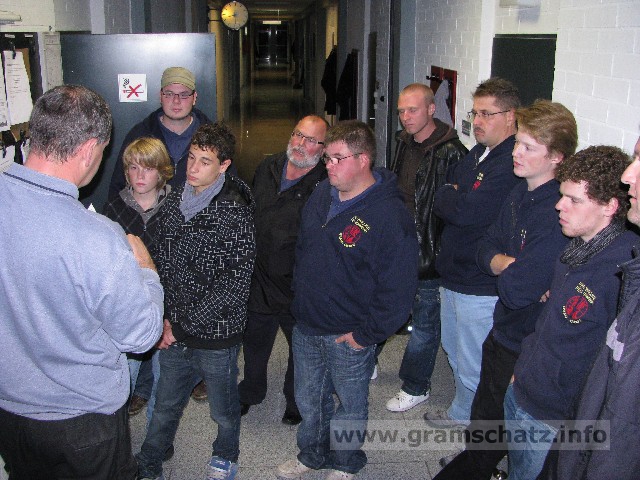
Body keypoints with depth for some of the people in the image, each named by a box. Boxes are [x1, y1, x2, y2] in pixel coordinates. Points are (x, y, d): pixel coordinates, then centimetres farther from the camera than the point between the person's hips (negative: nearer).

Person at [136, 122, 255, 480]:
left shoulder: (234, 212, -18)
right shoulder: (176, 199, 1)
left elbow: (236, 282, -20)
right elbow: (164, 263, 11)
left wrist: (183, 324, -17)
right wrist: (166, 317, 2)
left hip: (216, 334, -5)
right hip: (174, 333, 5)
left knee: (223, 409, 18)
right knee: (166, 406, 21)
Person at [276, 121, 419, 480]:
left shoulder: (390, 215, -23)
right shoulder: (321, 196, 1)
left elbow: (398, 288, -23)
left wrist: (366, 335, -18)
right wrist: (300, 297, 14)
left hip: (349, 337, -6)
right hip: (306, 326, 6)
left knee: (350, 405, 17)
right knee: (309, 400, 23)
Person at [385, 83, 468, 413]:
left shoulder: (451, 153, -19)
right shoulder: (404, 143, 7)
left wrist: (443, 252, -19)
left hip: (430, 252, -8)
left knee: (425, 322, 8)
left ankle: (415, 387, 25)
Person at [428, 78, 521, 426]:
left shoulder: (511, 165, -24)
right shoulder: (477, 154, 10)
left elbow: (466, 211, -29)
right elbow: (447, 187, 16)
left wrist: (446, 197, -10)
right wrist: (453, 198, -4)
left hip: (480, 288, -10)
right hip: (453, 276, 11)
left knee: (473, 368, 7)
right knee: (454, 351, 27)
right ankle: (461, 412, 47)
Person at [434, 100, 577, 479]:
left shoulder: (558, 214, -28)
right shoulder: (521, 193, 1)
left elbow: (517, 290, -32)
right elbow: (486, 249, 5)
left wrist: (503, 267, -12)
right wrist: (511, 265, -15)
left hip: (525, 350, -8)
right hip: (502, 334, 8)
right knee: (483, 424, 26)